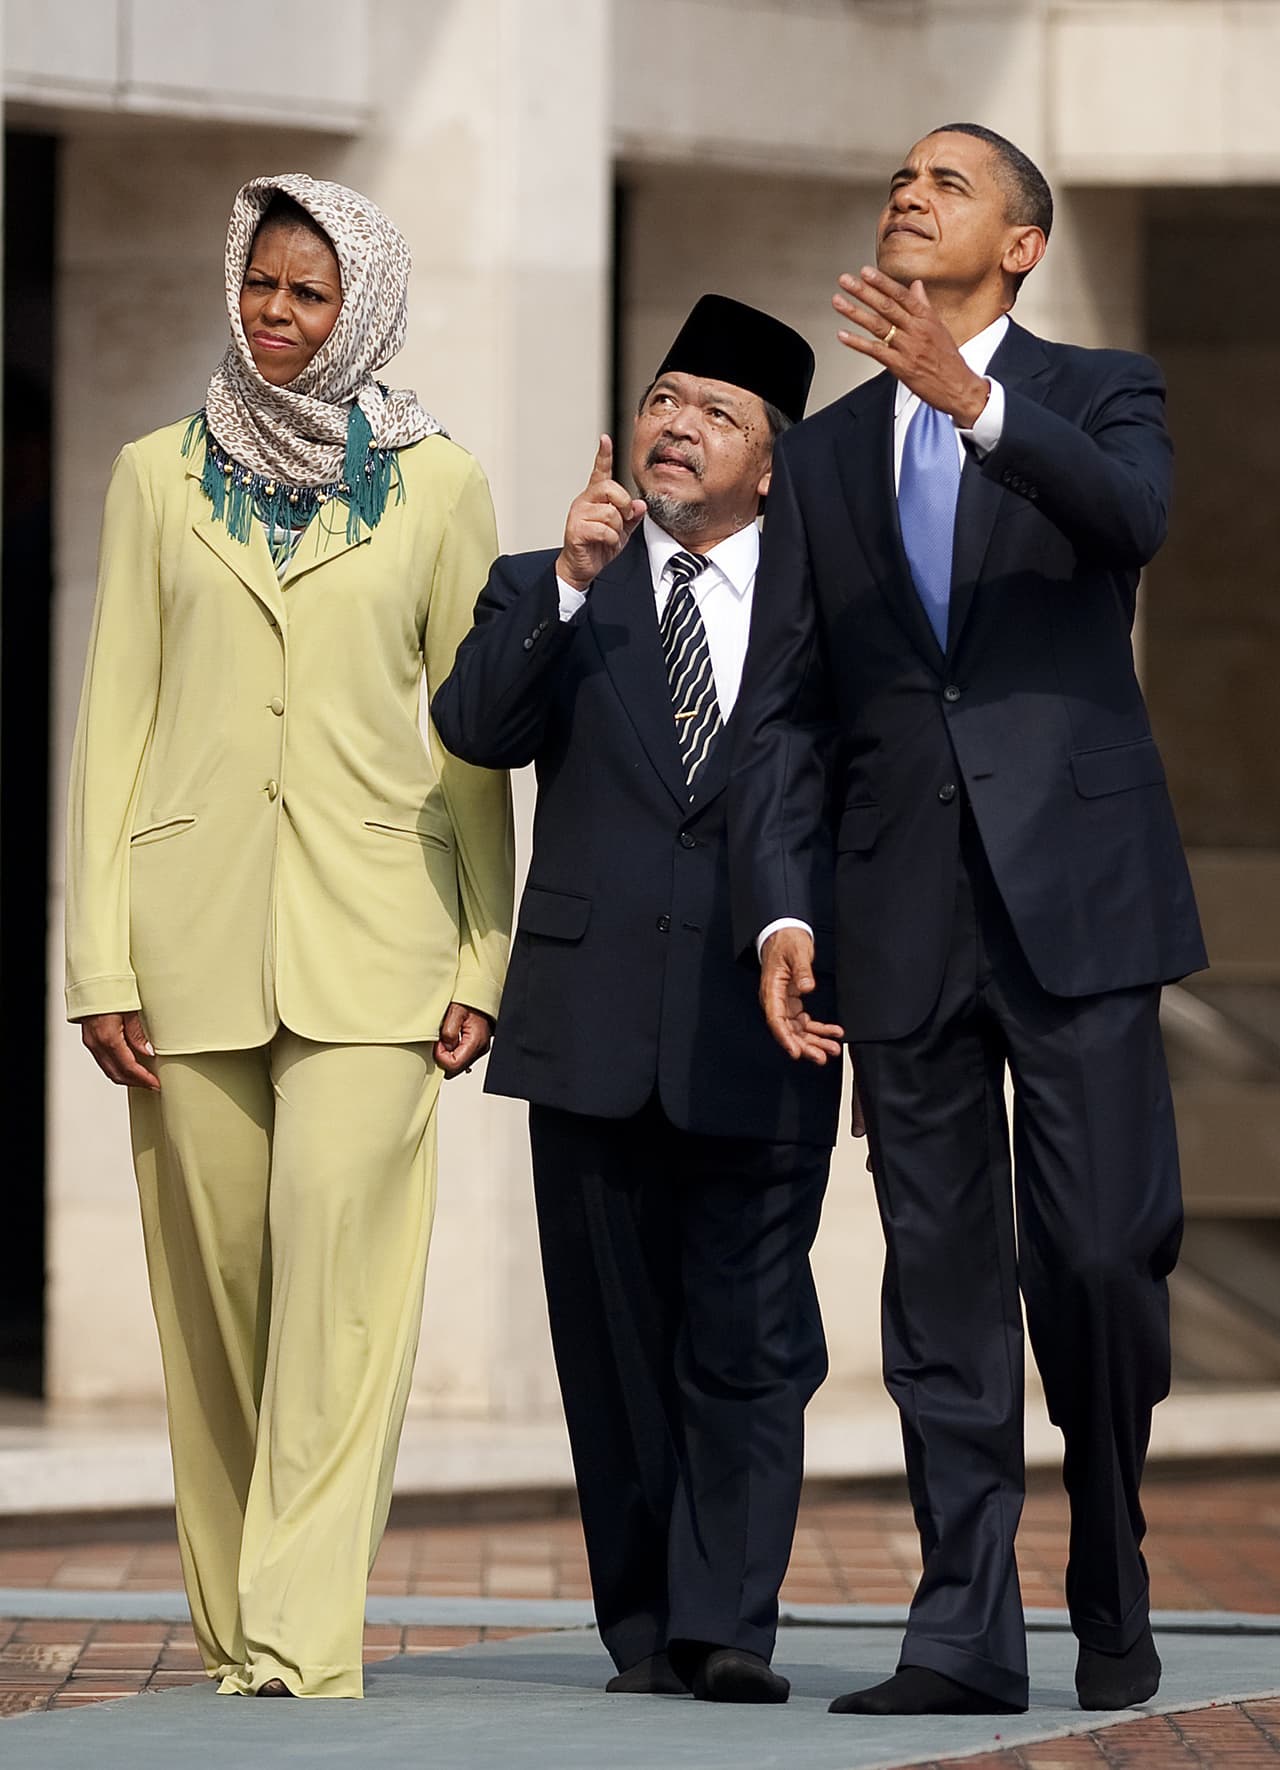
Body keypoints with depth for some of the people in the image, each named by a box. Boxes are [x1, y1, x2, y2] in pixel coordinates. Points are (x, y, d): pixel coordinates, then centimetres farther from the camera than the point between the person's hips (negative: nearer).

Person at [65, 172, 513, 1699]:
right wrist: (99, 958, 0)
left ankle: (301, 1631, -17)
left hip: (370, 925, -2)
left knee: (339, 1243, -15)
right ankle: (235, 1617, 14)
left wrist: (486, 954, 1)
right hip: (197, 919, 2)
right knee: (216, 1275, 3)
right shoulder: (160, 478, 10)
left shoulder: (434, 485, 8)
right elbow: (113, 718, 8)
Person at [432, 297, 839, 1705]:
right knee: (615, 1340, 5)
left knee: (747, 1342, -5)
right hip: (594, 1030, 1)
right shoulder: (545, 592, 11)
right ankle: (645, 1626, 11)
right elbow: (474, 729, -7)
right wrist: (571, 583, -18)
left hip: (759, 1033, -1)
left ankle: (727, 1625, -7)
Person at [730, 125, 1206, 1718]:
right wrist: (778, 911, -1)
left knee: (1101, 1256, -7)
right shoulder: (824, 454, 16)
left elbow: (1129, 518, -18)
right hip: (905, 919, 3)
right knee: (942, 1277, 1)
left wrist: (969, 395, -32)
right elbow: (779, 707, 12)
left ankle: (1110, 1589, 12)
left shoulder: (1100, 394, 7)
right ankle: (965, 1630, 1)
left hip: (1077, 892, -3)